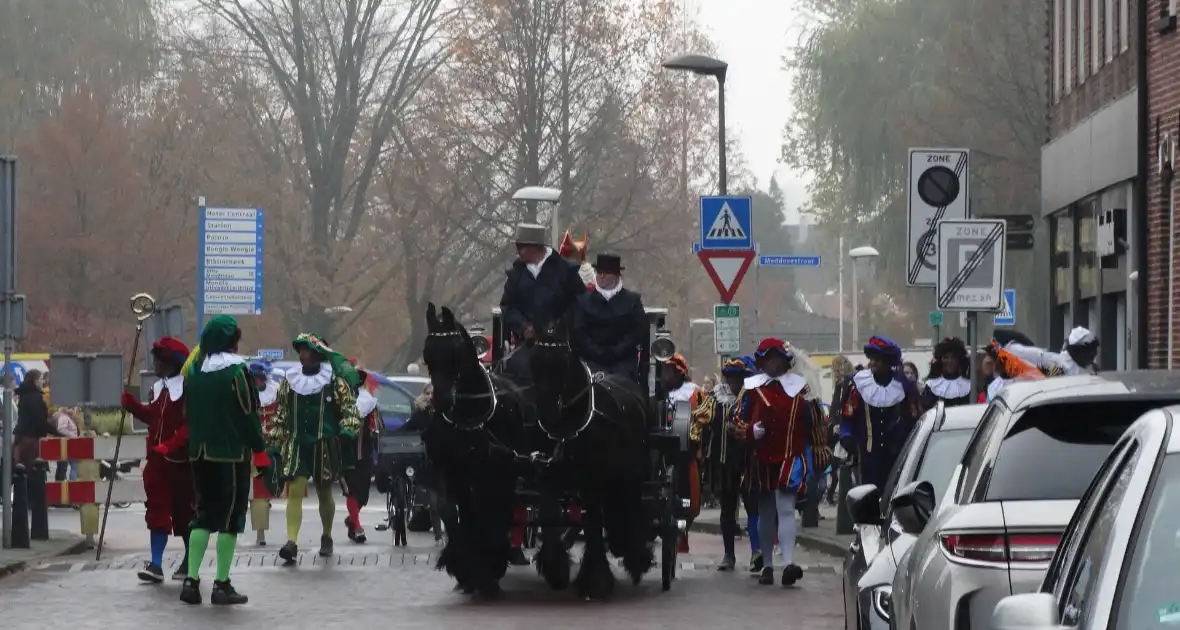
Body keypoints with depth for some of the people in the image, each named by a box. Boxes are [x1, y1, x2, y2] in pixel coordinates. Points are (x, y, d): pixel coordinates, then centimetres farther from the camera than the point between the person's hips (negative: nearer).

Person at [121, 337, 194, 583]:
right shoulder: (158, 387, 14)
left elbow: (192, 424, -18)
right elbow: (153, 416, 15)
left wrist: (170, 445, -23)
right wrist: (131, 404, 4)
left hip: (181, 461, -7)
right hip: (157, 459, 7)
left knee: (184, 512, 5)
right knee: (157, 510, 2)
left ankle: (190, 562, 18)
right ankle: (156, 564, 1)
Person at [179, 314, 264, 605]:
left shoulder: (194, 370, 6)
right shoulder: (236, 371, -13)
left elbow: (188, 412, 11)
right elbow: (248, 414, -11)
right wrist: (258, 444, 0)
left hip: (200, 452, 6)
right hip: (232, 452, -6)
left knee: (203, 513, 13)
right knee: (230, 516, 0)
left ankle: (191, 580, 6)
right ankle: (222, 585, -1)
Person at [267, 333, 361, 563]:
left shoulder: (335, 381, -3)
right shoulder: (289, 381, 7)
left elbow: (349, 410, -2)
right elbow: (280, 414, 13)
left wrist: (346, 435, -16)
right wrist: (275, 444, 11)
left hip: (325, 446, -2)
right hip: (296, 446, 2)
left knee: (324, 492, 12)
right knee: (294, 492, -11)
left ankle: (326, 537, 31)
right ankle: (291, 542, -20)